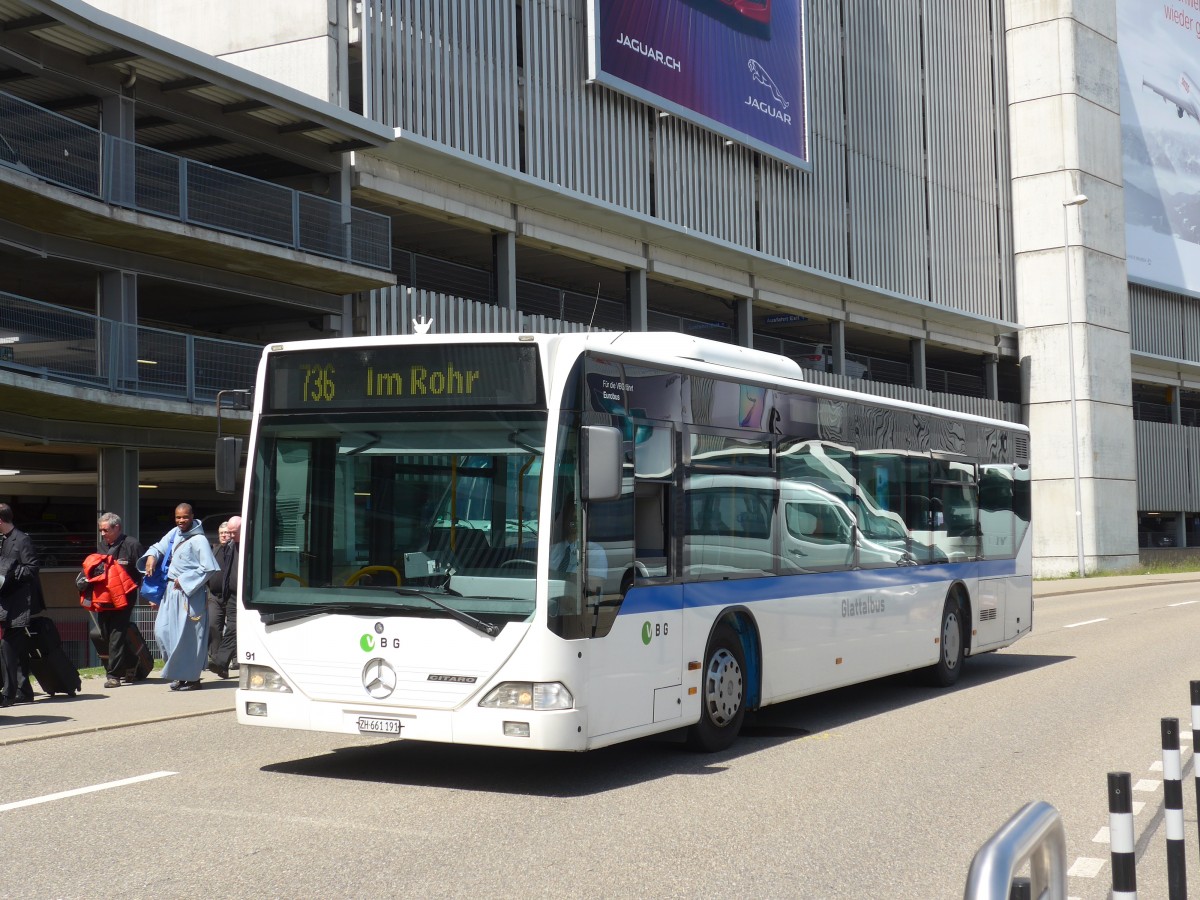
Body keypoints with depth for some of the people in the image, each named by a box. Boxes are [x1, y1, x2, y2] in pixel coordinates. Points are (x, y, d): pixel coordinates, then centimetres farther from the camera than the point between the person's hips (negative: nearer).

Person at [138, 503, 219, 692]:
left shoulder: (198, 540, -12)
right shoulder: (174, 533, 9)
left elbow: (208, 568, -17)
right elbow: (159, 547, 20)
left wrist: (185, 580, -15)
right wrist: (151, 556, -3)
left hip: (190, 594, -8)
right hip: (171, 591, 8)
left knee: (187, 635, -4)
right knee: (162, 631, 8)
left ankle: (192, 677, 7)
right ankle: (180, 672, 19)